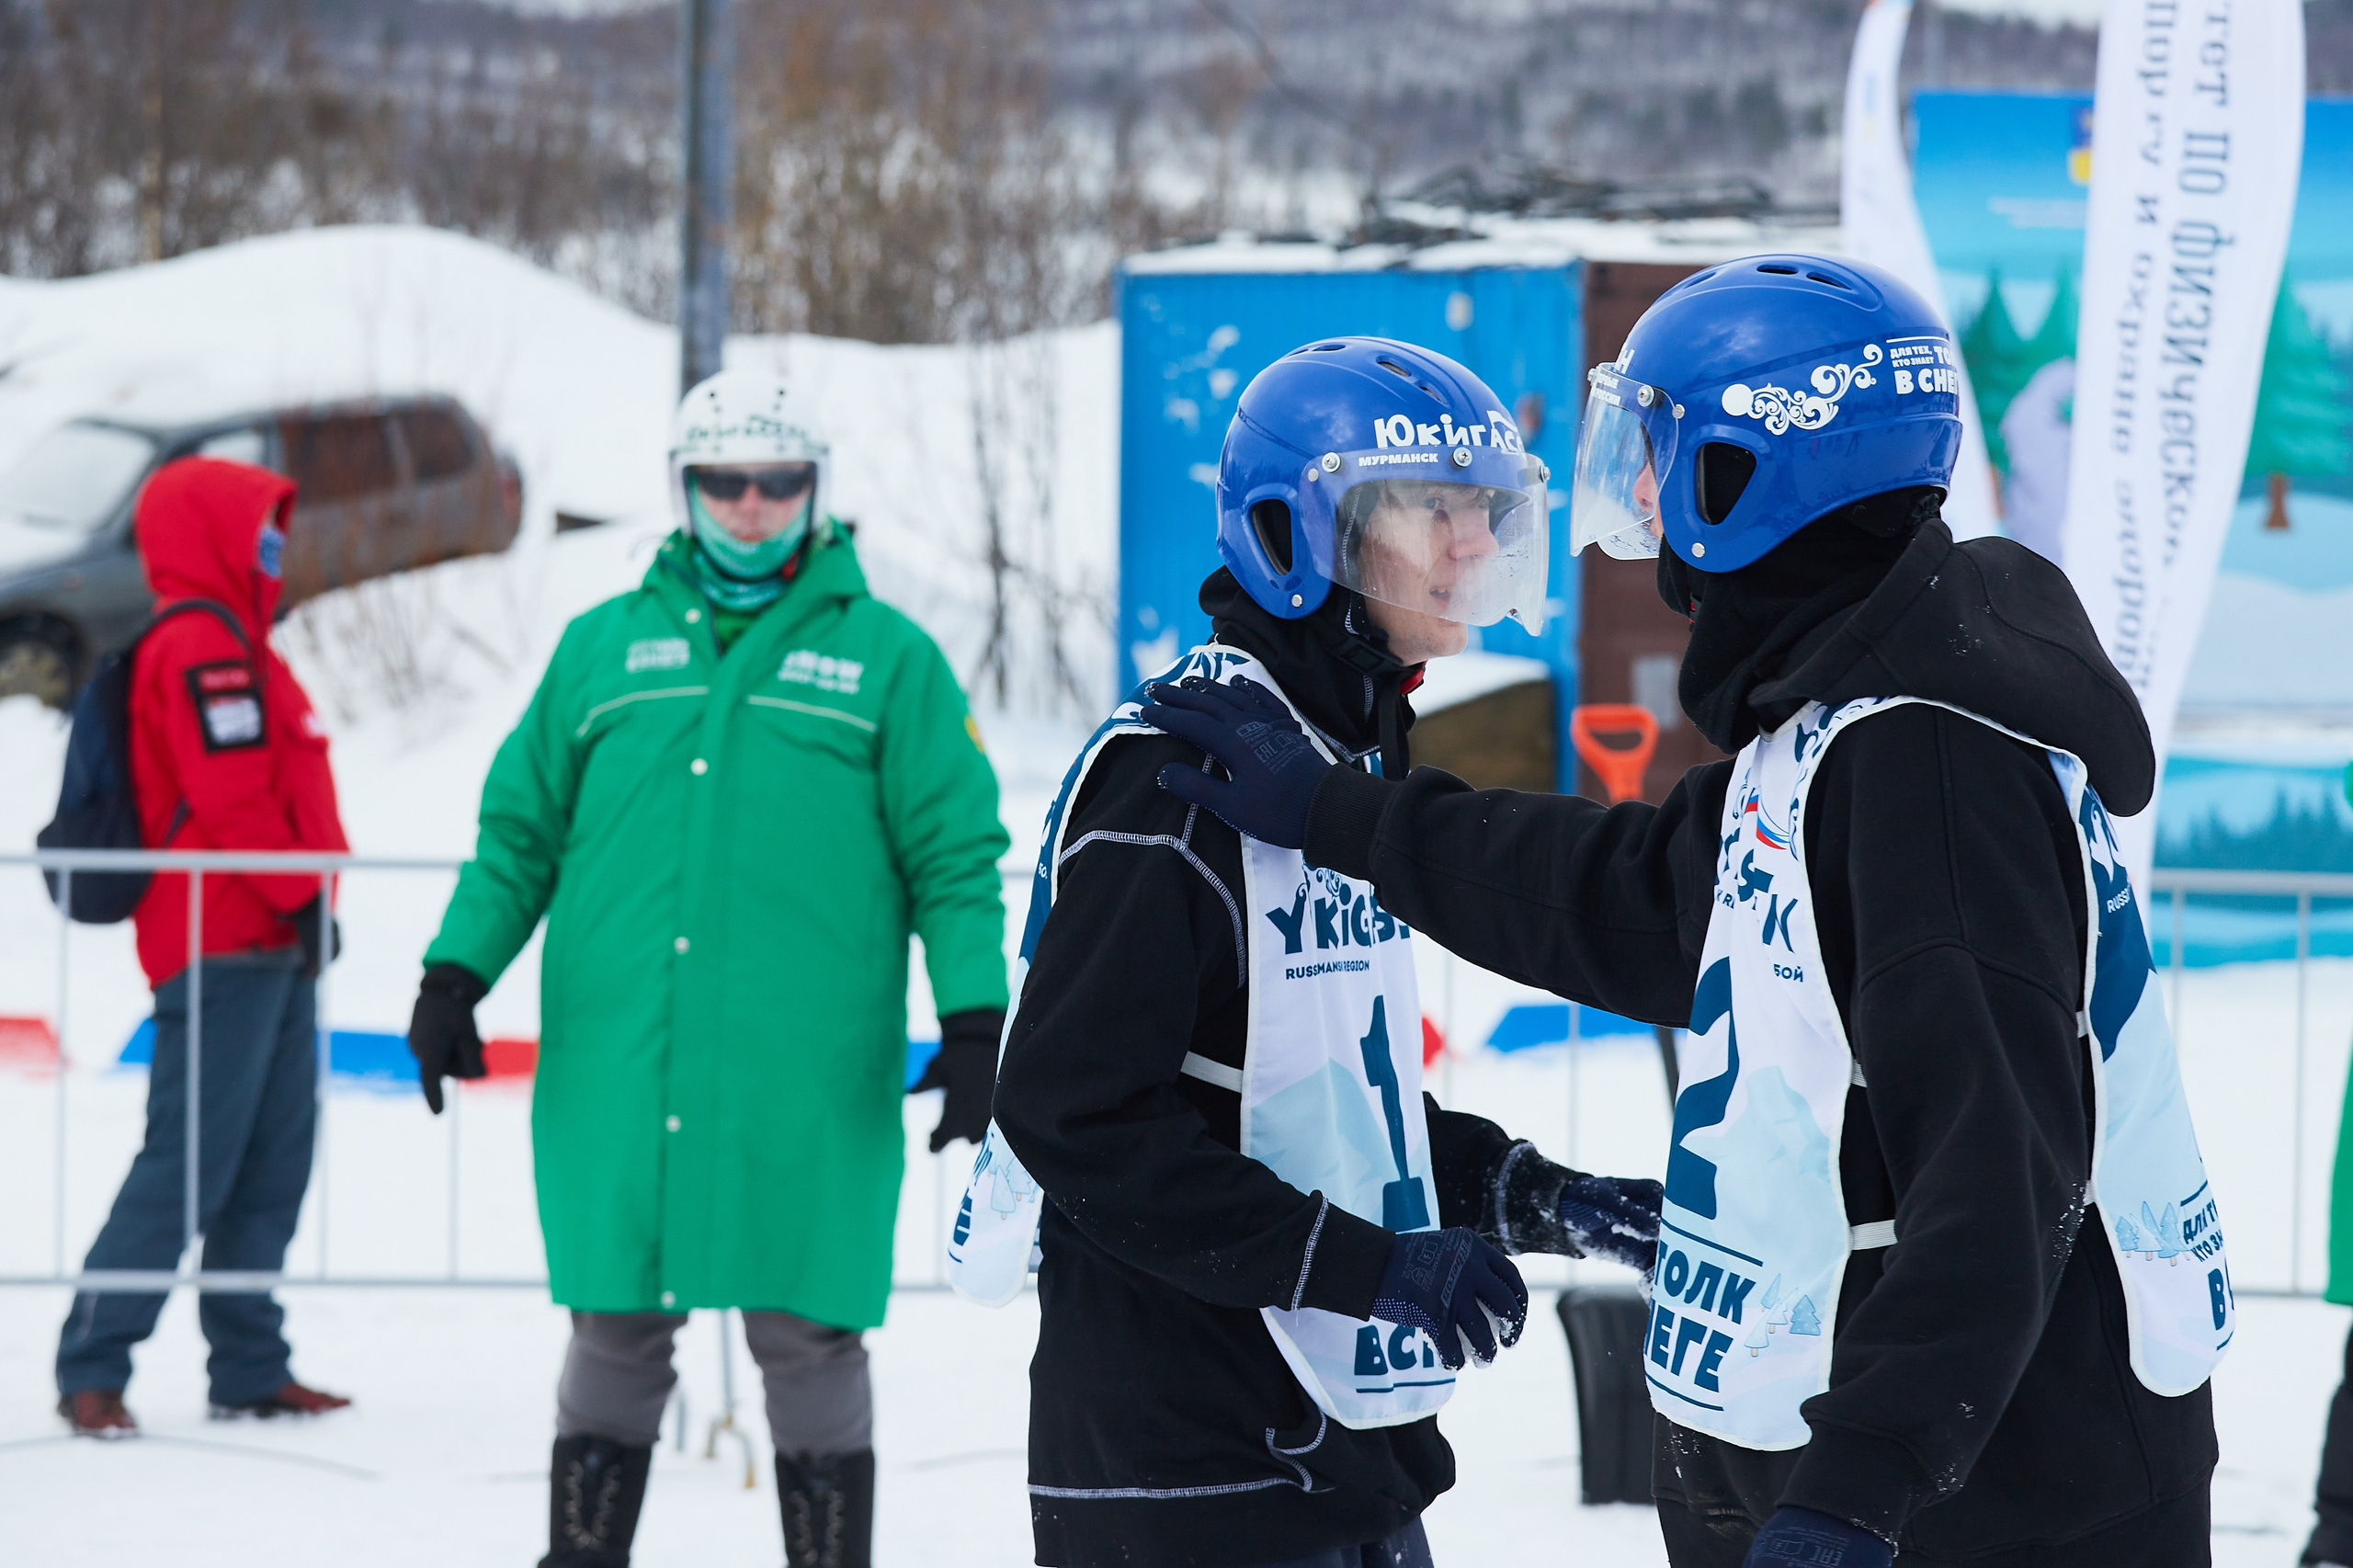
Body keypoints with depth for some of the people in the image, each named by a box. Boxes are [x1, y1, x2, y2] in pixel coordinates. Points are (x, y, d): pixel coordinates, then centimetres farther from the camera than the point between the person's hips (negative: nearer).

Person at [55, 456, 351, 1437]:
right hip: (223, 943, -11)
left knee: (272, 1161, 11)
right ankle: (91, 1368, -11)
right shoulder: (202, 646, -12)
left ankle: (251, 1368, 15)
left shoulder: (230, 640, 21)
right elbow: (227, 797, -20)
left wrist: (305, 901, 17)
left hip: (269, 943, 11)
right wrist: (304, 892, -15)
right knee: (190, 1162, -12)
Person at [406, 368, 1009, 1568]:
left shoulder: (886, 658, 7)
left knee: (807, 1337, 0)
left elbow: (956, 856, 5)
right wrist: (457, 972, 7)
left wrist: (973, 1020, -4)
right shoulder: (603, 648, 14)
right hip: (617, 1070, 2)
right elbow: (520, 827, 17)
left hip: (806, 1087, -2)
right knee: (615, 1333, 5)